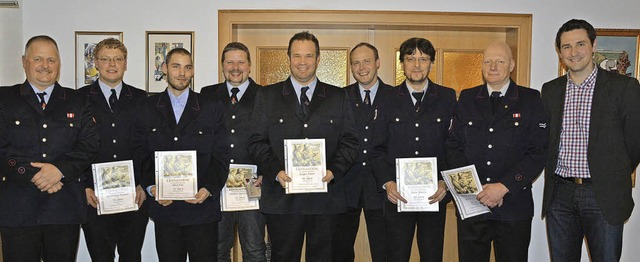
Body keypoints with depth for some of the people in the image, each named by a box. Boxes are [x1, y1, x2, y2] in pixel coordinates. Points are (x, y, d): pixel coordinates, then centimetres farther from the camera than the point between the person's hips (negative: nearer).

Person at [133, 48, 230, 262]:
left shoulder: (212, 109, 4)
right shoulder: (147, 109, 9)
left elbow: (221, 156, 0)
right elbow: (141, 154, 4)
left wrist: (208, 188, -14)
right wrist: (151, 186, -11)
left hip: (202, 206, -1)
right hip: (164, 206, 1)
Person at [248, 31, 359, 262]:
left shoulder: (339, 97, 10)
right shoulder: (268, 96, 8)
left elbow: (350, 142, 6)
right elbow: (257, 142, 4)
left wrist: (334, 171, -10)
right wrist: (276, 171, -12)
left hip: (326, 197, 1)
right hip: (282, 197, 0)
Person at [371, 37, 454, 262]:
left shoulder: (447, 98, 4)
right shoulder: (387, 98, 4)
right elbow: (376, 147, 2)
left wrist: (445, 182, -9)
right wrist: (387, 182, -10)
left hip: (434, 196, 1)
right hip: (396, 195, 0)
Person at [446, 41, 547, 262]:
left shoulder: (531, 100, 3)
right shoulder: (467, 98, 10)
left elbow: (538, 152, -5)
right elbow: (454, 146, 5)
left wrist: (503, 186, -15)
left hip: (514, 205, -1)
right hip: (471, 203, 2)